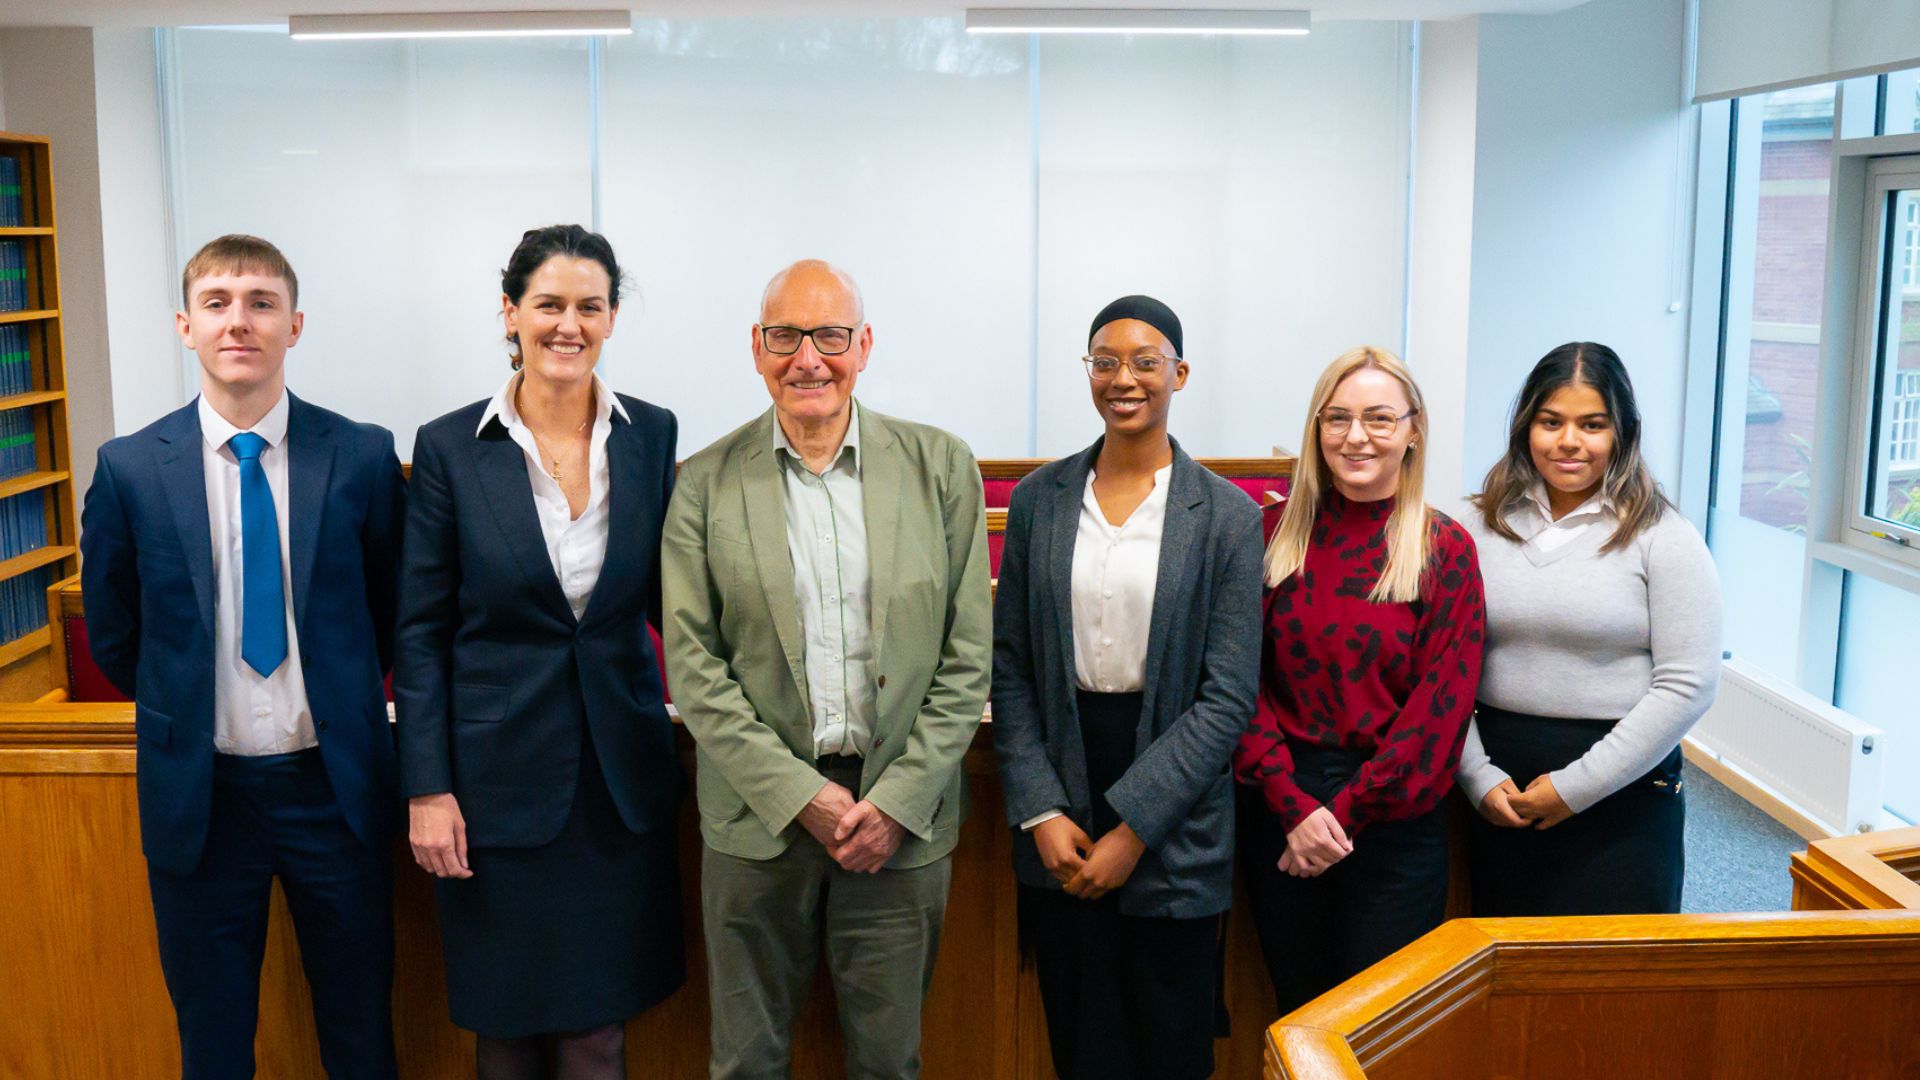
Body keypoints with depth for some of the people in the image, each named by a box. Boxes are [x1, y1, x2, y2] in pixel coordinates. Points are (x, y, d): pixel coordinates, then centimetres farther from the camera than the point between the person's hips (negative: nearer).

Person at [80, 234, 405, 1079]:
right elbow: (112, 632, 7)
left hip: (334, 783, 0)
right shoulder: (130, 469, -5)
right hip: (198, 789, 1)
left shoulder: (363, 456, -7)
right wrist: (184, 707, 11)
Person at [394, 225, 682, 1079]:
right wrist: (426, 790, -7)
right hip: (501, 776, -2)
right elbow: (420, 632, -3)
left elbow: (666, 597, 8)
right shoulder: (449, 447, -5)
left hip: (623, 774, 2)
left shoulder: (651, 433, 1)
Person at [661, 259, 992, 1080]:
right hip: (758, 817, 0)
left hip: (903, 816, 0)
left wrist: (900, 800, -9)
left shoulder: (941, 469, 0)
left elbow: (968, 657, -1)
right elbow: (693, 665, -3)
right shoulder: (707, 483, -1)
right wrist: (798, 794, -11)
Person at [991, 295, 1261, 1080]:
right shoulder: (1037, 501, 2)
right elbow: (1010, 669, 3)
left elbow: (1228, 697, -8)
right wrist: (1041, 812, -7)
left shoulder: (1226, 515, -5)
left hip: (1173, 840, -2)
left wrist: (1133, 829, -13)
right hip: (1058, 833, 2)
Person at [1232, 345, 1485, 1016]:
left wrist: (1347, 811, -12)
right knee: (1296, 1009, 15)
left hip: (1393, 820, -2)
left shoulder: (1444, 548, -4)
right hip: (1280, 805, 2)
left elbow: (1440, 705, -8)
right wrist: (1292, 803, -12)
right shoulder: (1279, 534, 2)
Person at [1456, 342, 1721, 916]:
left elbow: (1688, 685, -11)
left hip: (1621, 790, -2)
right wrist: (1478, 777, -8)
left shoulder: (1662, 539, -5)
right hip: (1500, 800, 3)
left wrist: (1576, 786, -13)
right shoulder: (1483, 526, 3)